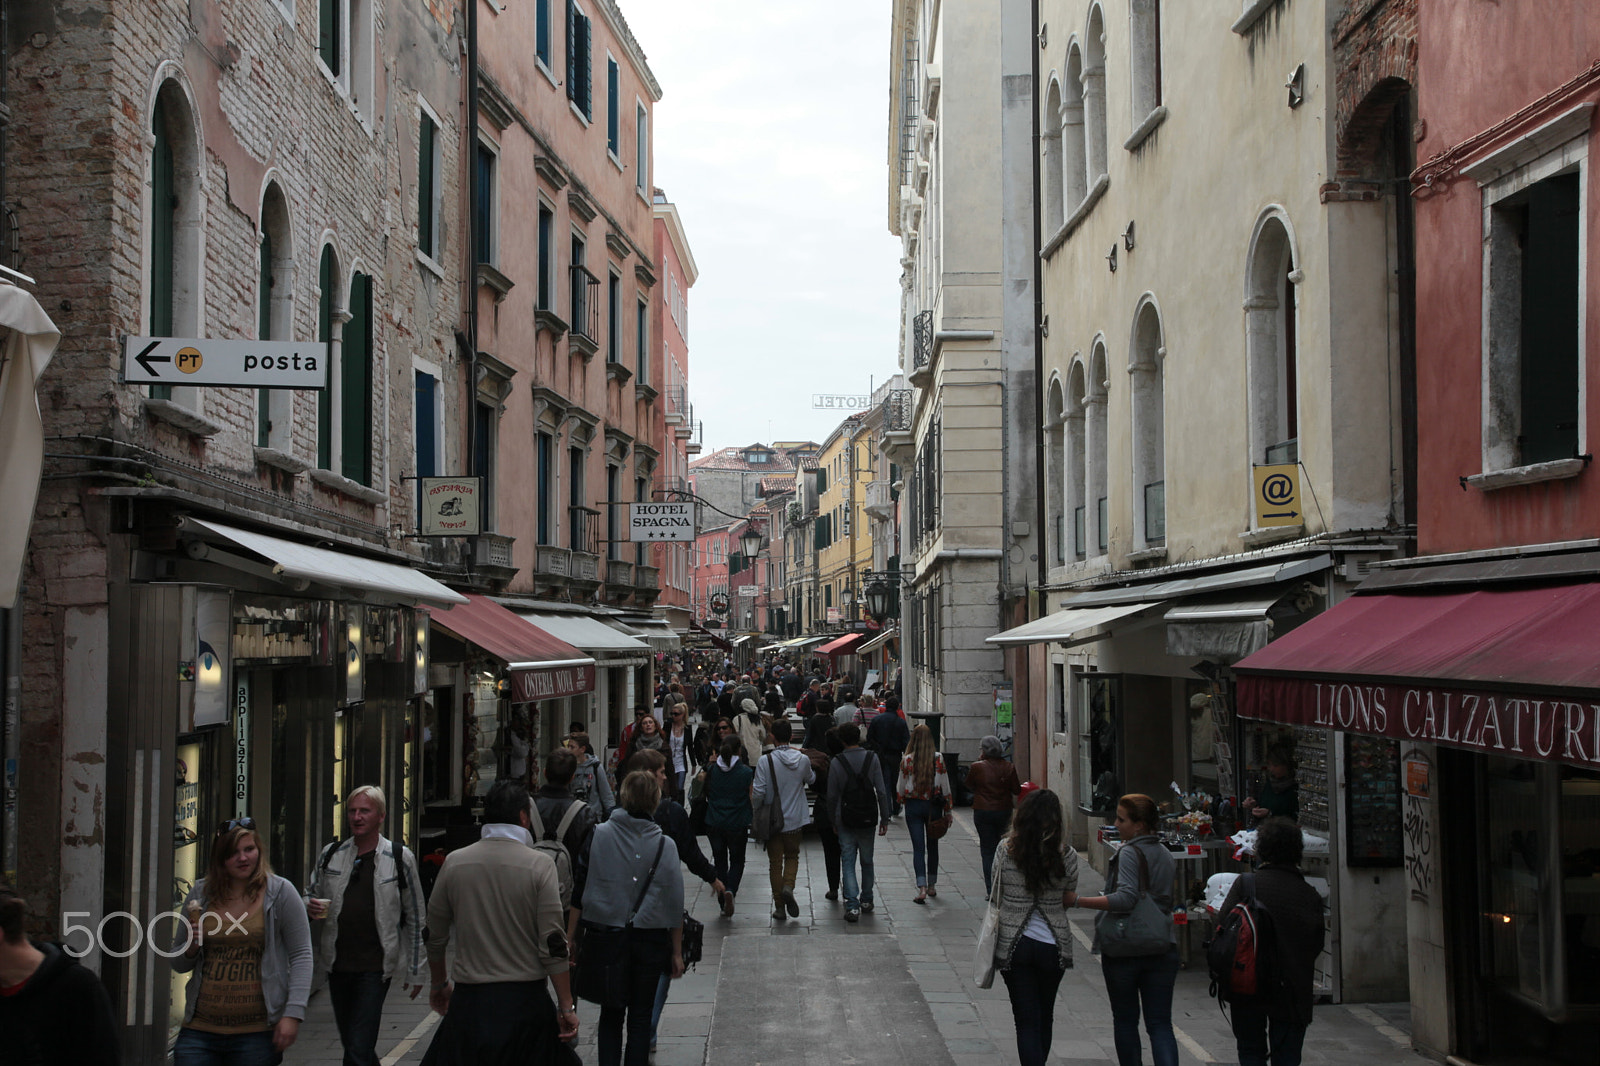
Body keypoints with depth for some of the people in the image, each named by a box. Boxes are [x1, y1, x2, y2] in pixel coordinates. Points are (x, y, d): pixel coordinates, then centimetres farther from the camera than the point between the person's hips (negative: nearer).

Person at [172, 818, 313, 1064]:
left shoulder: (280, 893, -1)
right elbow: (179, 965, 17)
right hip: (200, 1029, 3)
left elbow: (300, 956, -3)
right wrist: (191, 948, -6)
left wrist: (293, 1014, -12)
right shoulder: (200, 895, 9)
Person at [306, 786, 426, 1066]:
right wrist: (311, 907, -6)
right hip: (337, 964, 5)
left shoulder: (400, 858, -2)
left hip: (375, 968, -5)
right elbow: (311, 895, 20)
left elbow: (414, 919, 2)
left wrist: (415, 971, 2)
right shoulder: (331, 855, 8)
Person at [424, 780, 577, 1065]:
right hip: (525, 997, -2)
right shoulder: (540, 864, -7)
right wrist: (566, 1006, -4)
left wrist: (439, 984, 28)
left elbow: (435, 936, 11)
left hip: (468, 998, 2)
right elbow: (553, 944, -10)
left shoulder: (454, 862, 3)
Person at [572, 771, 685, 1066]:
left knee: (610, 1014, 14)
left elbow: (578, 894, -6)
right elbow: (675, 905, -3)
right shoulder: (665, 845, -7)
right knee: (640, 1017, 12)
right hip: (650, 940, 0)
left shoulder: (598, 835, -8)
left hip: (605, 939, 0)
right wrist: (677, 953, 7)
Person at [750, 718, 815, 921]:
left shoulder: (765, 761, -16)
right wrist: (813, 772, 37)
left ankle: (779, 907, 12)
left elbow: (758, 793, -16)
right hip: (795, 820, 2)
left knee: (775, 861, 10)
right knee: (792, 856, 20)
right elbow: (811, 779, 15)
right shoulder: (803, 760, -6)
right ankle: (788, 886, -8)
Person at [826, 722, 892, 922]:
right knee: (867, 862, 16)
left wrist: (833, 821, 8)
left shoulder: (837, 762, -7)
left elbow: (832, 796, -3)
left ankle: (852, 906, -9)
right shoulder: (871, 759, -3)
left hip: (845, 821, -2)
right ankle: (866, 901, 27)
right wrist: (884, 818, 3)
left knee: (848, 863, 1)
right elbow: (881, 792, -4)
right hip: (867, 819, 2)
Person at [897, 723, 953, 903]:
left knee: (918, 848, -1)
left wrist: (901, 800, 19)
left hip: (913, 805, -1)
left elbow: (901, 788, -2)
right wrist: (947, 809, 7)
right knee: (932, 846, 16)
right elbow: (945, 785, -2)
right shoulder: (938, 759, -6)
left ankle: (922, 888, -15)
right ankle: (932, 886, 25)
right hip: (934, 805, 1)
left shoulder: (907, 760, -8)